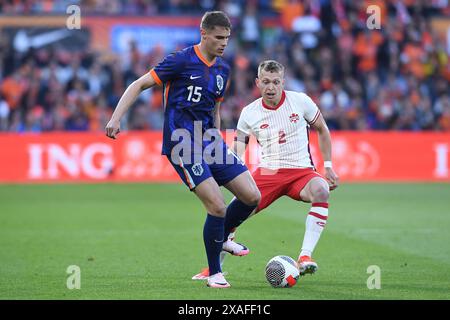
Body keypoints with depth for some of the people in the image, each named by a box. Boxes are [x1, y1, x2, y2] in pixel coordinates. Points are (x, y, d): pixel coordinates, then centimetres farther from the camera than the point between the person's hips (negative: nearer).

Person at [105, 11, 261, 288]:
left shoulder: (223, 69, 12)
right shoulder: (182, 60, -9)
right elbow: (139, 85, -7)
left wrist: (219, 145, 23)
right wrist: (116, 118, -16)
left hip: (209, 141, 7)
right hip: (182, 145, -7)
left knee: (252, 197, 0)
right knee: (218, 206, -16)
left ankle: (222, 238, 28)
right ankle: (215, 273, 0)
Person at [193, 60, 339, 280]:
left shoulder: (300, 101, -4)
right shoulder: (249, 113, -1)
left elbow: (322, 130, 11)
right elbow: (237, 150, 4)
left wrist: (328, 166, 7)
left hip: (301, 171, -1)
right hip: (267, 172, 2)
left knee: (321, 190, -36)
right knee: (232, 214, -11)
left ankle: (305, 257, -34)